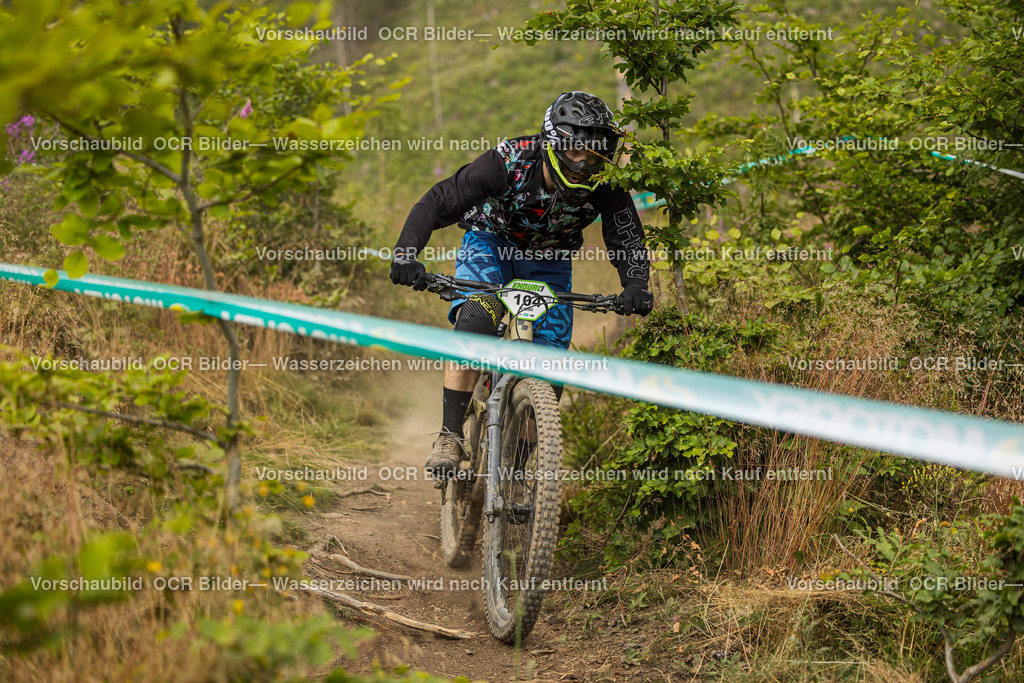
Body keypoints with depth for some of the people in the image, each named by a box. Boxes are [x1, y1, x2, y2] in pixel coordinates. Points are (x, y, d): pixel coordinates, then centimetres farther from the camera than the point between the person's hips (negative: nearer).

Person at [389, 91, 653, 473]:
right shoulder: (508, 162, -32)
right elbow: (436, 203, -30)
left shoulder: (605, 187, -26)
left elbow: (628, 242, -22)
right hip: (491, 244, -3)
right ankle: (450, 437, -27)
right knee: (475, 320, -33)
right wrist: (406, 253, -45)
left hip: (548, 262, 3)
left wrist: (635, 288, -44)